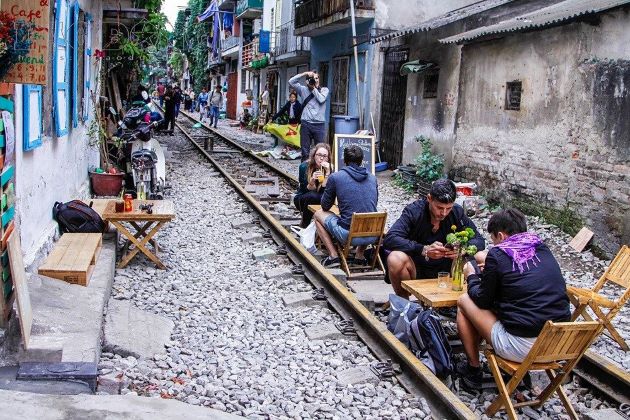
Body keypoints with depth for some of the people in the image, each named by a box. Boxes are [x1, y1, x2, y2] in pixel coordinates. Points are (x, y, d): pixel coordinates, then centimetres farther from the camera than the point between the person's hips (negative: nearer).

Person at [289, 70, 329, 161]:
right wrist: (304, 74, -3)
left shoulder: (324, 90, 9)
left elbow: (321, 99, -10)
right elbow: (291, 82, 0)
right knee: (305, 150, 6)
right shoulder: (303, 89, 9)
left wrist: (314, 88, -2)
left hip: (319, 124, -1)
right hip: (306, 124, 1)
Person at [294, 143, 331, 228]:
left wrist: (327, 173, -31)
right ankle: (304, 225, -17)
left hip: (321, 201, 1)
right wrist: (312, 181, -37)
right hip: (302, 200, -1)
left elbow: (325, 190, -22)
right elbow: (305, 190, -17)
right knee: (312, 196, -34)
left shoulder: (328, 168, -12)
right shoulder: (304, 166, -16)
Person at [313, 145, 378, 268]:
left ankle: (333, 256, 10)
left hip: (349, 235, -4)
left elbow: (325, 206, 10)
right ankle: (360, 255, 25)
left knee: (318, 214, 20)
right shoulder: (372, 178, 11)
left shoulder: (335, 177, -2)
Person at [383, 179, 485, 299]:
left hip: (445, 271, 3)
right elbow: (389, 239, -29)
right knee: (395, 259, -34)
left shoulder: (457, 212, -5)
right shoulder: (414, 211, -16)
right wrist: (424, 250, -39)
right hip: (416, 270, -3)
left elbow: (479, 240, -2)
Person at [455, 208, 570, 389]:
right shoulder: (543, 249, 10)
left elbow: (483, 300, 3)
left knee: (463, 301, 13)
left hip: (522, 348, -7)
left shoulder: (497, 255, -7)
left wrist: (471, 276, 22)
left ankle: (473, 369, 20)